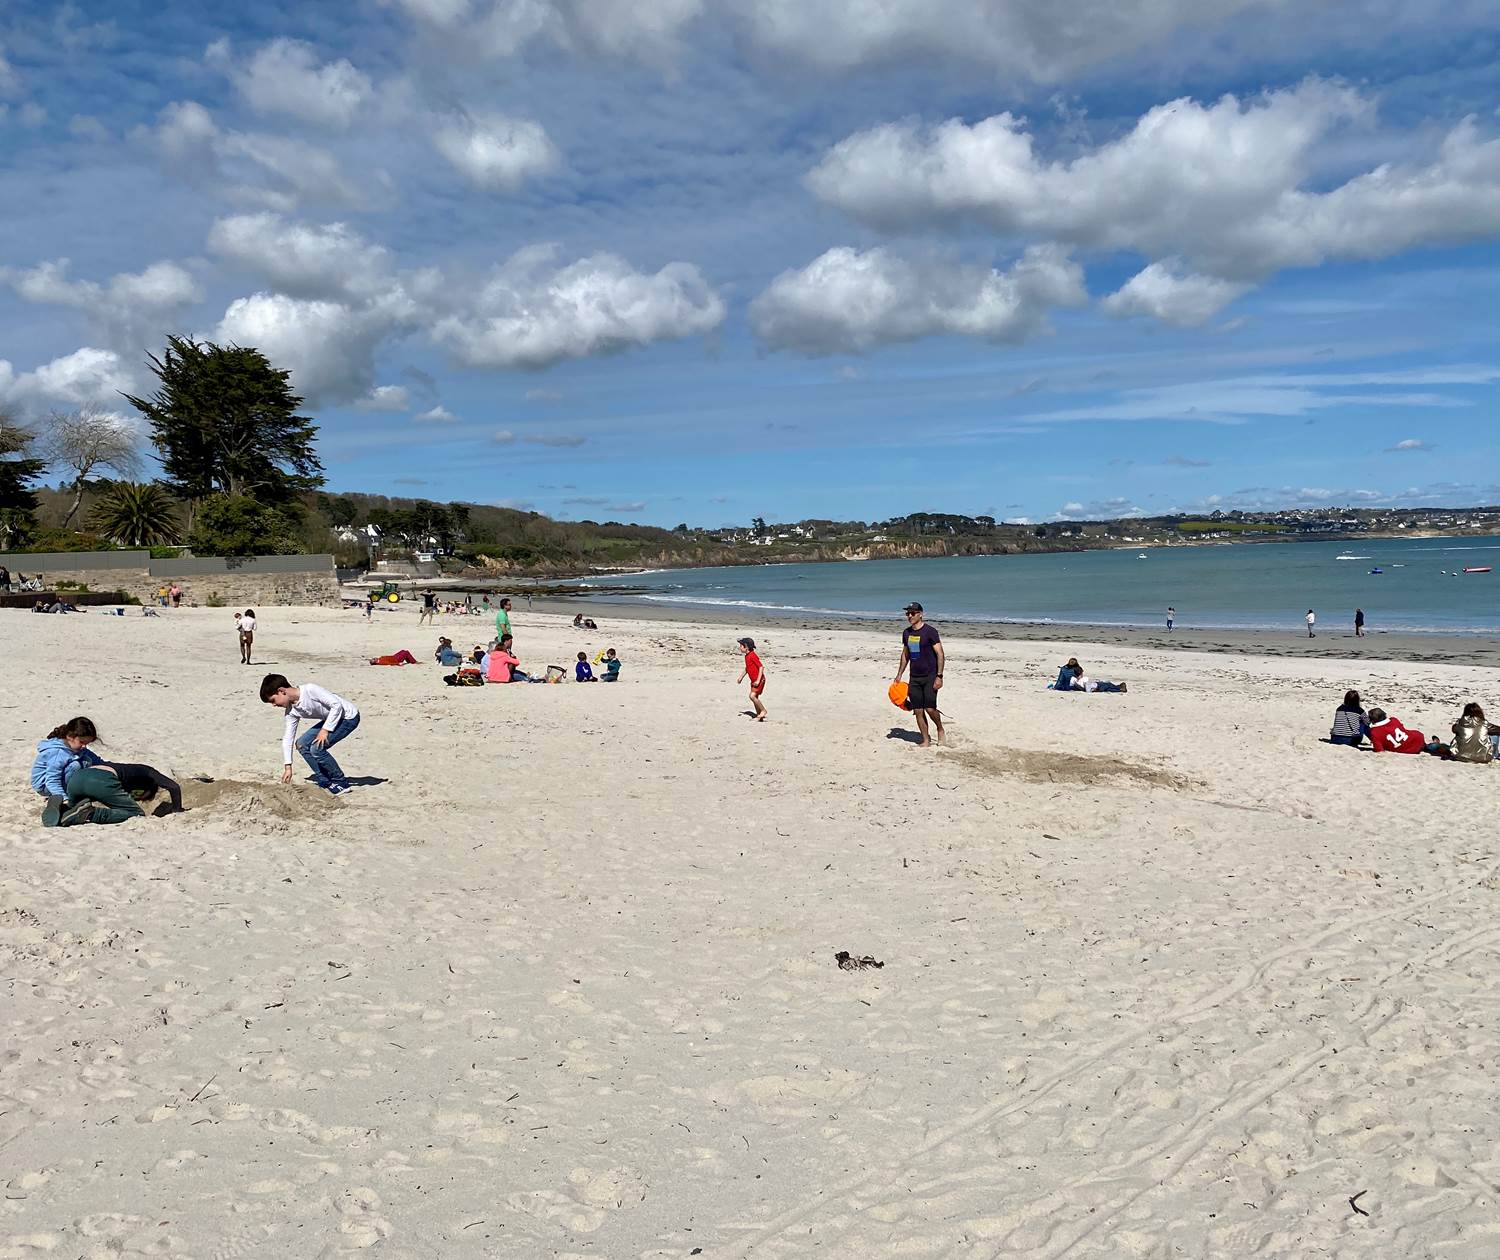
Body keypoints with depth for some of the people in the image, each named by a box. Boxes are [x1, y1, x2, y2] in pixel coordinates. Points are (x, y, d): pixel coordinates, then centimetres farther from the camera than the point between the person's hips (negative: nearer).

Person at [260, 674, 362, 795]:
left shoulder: (310, 690, -25)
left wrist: (325, 730, -24)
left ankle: (342, 783, -3)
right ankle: (325, 782, 10)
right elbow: (287, 738, 4)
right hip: (331, 719, 9)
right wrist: (287, 767, 3)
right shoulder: (291, 711, 0)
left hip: (349, 716, -9)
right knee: (302, 744, 3)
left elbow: (337, 704, -25)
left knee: (316, 748, -19)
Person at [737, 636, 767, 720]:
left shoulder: (753, 655, -19)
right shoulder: (746, 656, 10)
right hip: (753, 680, 10)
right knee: (755, 697, 11)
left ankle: (763, 710, -5)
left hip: (759, 680, -10)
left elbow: (761, 667, -23)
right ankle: (759, 716, 18)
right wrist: (741, 677, 22)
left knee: (752, 696, -20)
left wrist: (758, 680, -26)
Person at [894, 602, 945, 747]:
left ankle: (940, 729, 15)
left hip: (930, 676, -6)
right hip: (914, 677, 6)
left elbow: (940, 654, -10)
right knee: (918, 711, 2)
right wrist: (899, 675, 17)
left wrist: (939, 676, -16)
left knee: (930, 708, -13)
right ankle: (926, 740, 11)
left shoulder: (930, 631, -9)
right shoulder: (906, 633, 10)